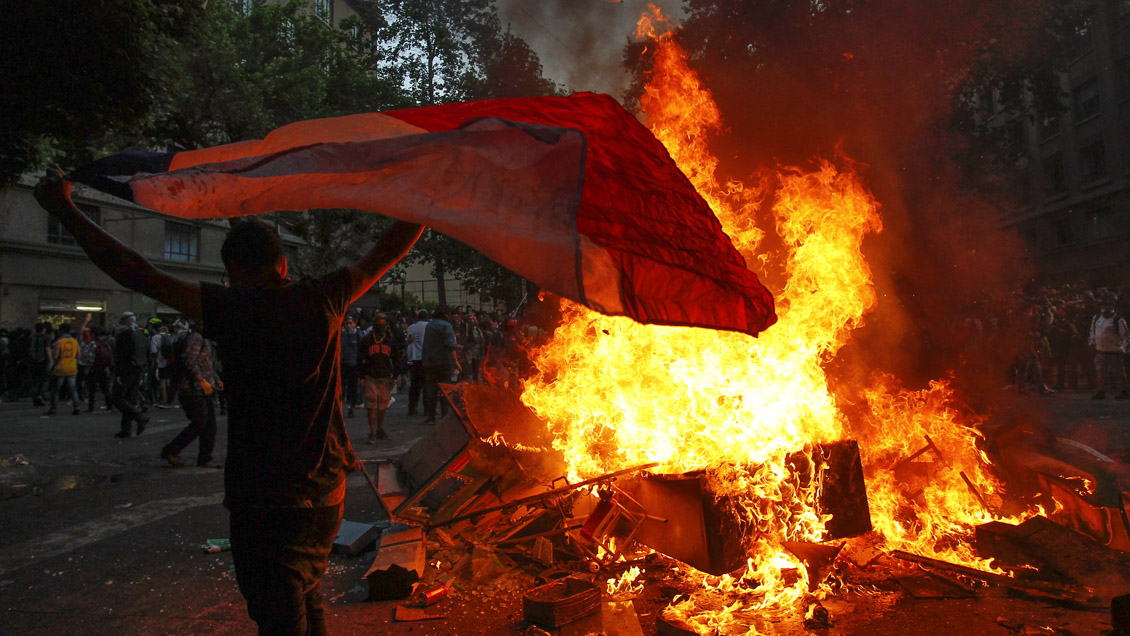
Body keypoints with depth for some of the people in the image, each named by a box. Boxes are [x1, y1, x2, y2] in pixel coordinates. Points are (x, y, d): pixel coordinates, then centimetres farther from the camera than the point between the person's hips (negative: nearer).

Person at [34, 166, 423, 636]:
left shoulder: (234, 309, -12)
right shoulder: (323, 299, 0)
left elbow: (139, 276, -11)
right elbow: (387, 252, 10)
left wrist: (65, 210, -1)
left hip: (264, 502, -5)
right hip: (326, 492, 6)